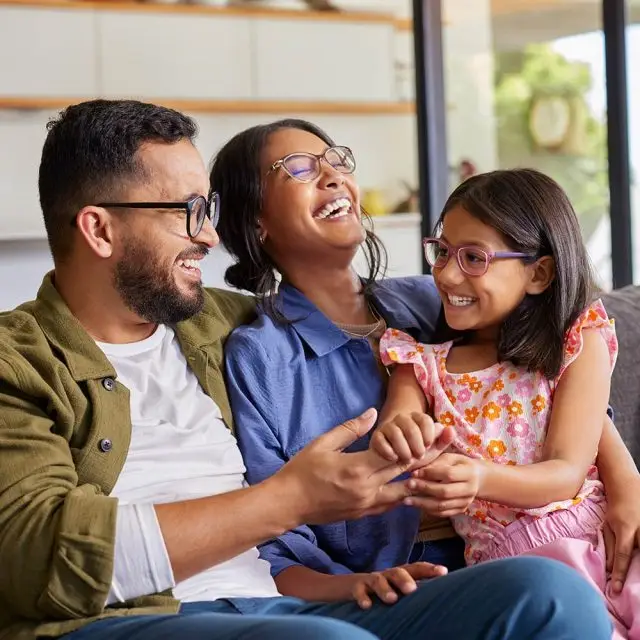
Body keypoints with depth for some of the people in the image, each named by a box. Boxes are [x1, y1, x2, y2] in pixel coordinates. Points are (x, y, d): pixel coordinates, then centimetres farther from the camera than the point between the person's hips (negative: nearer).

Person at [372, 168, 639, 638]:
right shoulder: (421, 365, 14)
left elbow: (567, 472, -3)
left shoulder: (578, 344, 6)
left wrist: (483, 477, -23)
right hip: (513, 559, 0)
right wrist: (391, 445, -23)